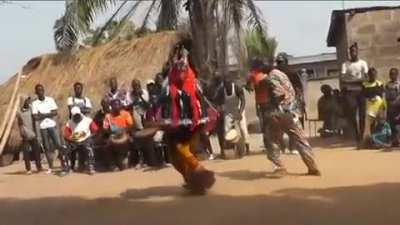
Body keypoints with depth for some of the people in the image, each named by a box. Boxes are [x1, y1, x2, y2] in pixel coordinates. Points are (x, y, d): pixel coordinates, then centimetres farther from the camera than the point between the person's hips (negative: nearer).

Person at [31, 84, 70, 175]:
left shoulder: (50, 100, 4)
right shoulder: (35, 103, 3)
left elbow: (55, 112, -5)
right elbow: (36, 117, -7)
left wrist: (42, 115, -9)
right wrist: (48, 114, -7)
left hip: (52, 126, -1)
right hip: (43, 128, 1)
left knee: (59, 145, -9)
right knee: (47, 148, 6)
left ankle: (65, 166, -11)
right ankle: (51, 167, 14)